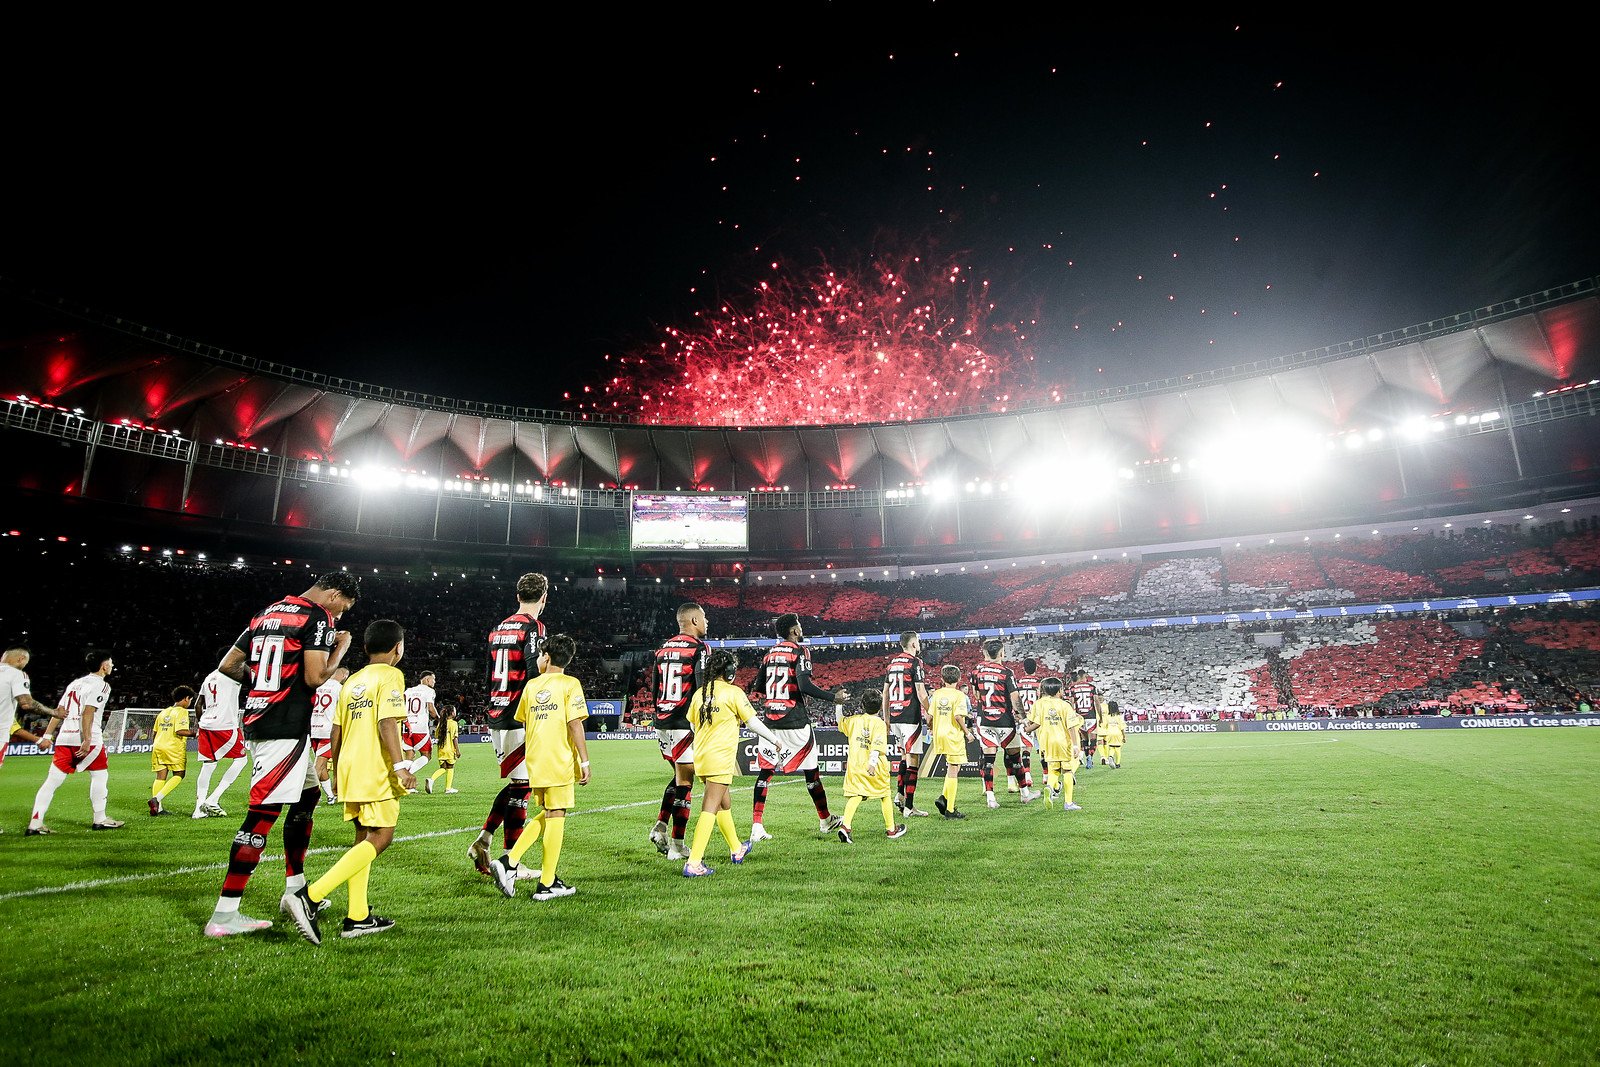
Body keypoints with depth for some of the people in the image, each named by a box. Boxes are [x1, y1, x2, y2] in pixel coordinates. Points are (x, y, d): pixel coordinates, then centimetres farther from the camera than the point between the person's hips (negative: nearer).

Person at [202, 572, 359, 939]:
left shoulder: (266, 614, 17)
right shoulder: (318, 618, -9)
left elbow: (228, 665, 18)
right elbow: (315, 677, -16)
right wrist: (341, 648, -1)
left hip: (258, 722, 10)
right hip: (286, 728, -10)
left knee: (307, 796, 19)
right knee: (264, 813, -6)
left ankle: (295, 889, 27)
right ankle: (224, 914, -2)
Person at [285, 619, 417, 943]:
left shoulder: (352, 681, 16)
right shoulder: (390, 676, -7)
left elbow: (335, 732, 17)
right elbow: (386, 724, -19)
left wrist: (336, 773, 25)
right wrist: (401, 766, -21)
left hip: (349, 769, 9)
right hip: (377, 772, -9)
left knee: (364, 837, 14)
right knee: (379, 838, -5)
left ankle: (357, 917, 16)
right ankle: (310, 897, -17)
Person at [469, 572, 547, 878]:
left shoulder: (498, 628, 15)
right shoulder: (533, 627, -10)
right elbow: (534, 672, -19)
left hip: (495, 716, 8)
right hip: (519, 718, -8)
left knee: (515, 782, 18)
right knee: (521, 785, -1)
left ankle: (482, 841, 13)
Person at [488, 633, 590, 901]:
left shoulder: (531, 685, 10)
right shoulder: (570, 684, -6)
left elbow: (523, 723, 18)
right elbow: (575, 724, -13)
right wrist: (584, 761, -10)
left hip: (535, 762, 6)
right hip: (560, 761, -5)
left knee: (547, 814, 19)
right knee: (556, 816, 2)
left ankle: (509, 861, 7)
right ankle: (547, 884, 7)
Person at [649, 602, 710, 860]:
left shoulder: (663, 648, 13)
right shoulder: (698, 649, -9)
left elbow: (655, 690, 16)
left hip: (662, 723, 7)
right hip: (686, 724, -7)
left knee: (679, 775, 22)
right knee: (684, 782, 1)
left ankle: (660, 827, 11)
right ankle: (676, 845, 5)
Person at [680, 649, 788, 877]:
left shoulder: (699, 693, 8)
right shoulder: (733, 692, -8)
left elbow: (693, 725, 14)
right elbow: (753, 723, -6)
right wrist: (775, 740, 8)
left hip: (700, 756, 7)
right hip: (720, 759, -7)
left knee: (724, 805, 22)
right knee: (710, 809, -6)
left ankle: (737, 849, 38)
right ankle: (693, 864, -10)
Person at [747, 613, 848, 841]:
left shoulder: (769, 654, 12)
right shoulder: (799, 652, -6)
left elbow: (756, 690, 13)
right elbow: (804, 686, -19)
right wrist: (833, 698, -11)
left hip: (770, 720, 5)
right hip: (794, 721, -5)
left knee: (765, 771, 4)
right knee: (810, 770, 9)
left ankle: (757, 827, -3)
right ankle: (825, 820, 23)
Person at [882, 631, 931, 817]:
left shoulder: (892, 663, 12)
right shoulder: (915, 662, -8)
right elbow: (921, 693, -14)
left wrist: (886, 719, 22)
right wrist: (930, 715, -5)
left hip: (894, 717, 7)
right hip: (911, 717, -7)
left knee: (904, 755, 22)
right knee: (912, 759, -3)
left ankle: (900, 794, 16)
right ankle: (908, 806, -2)